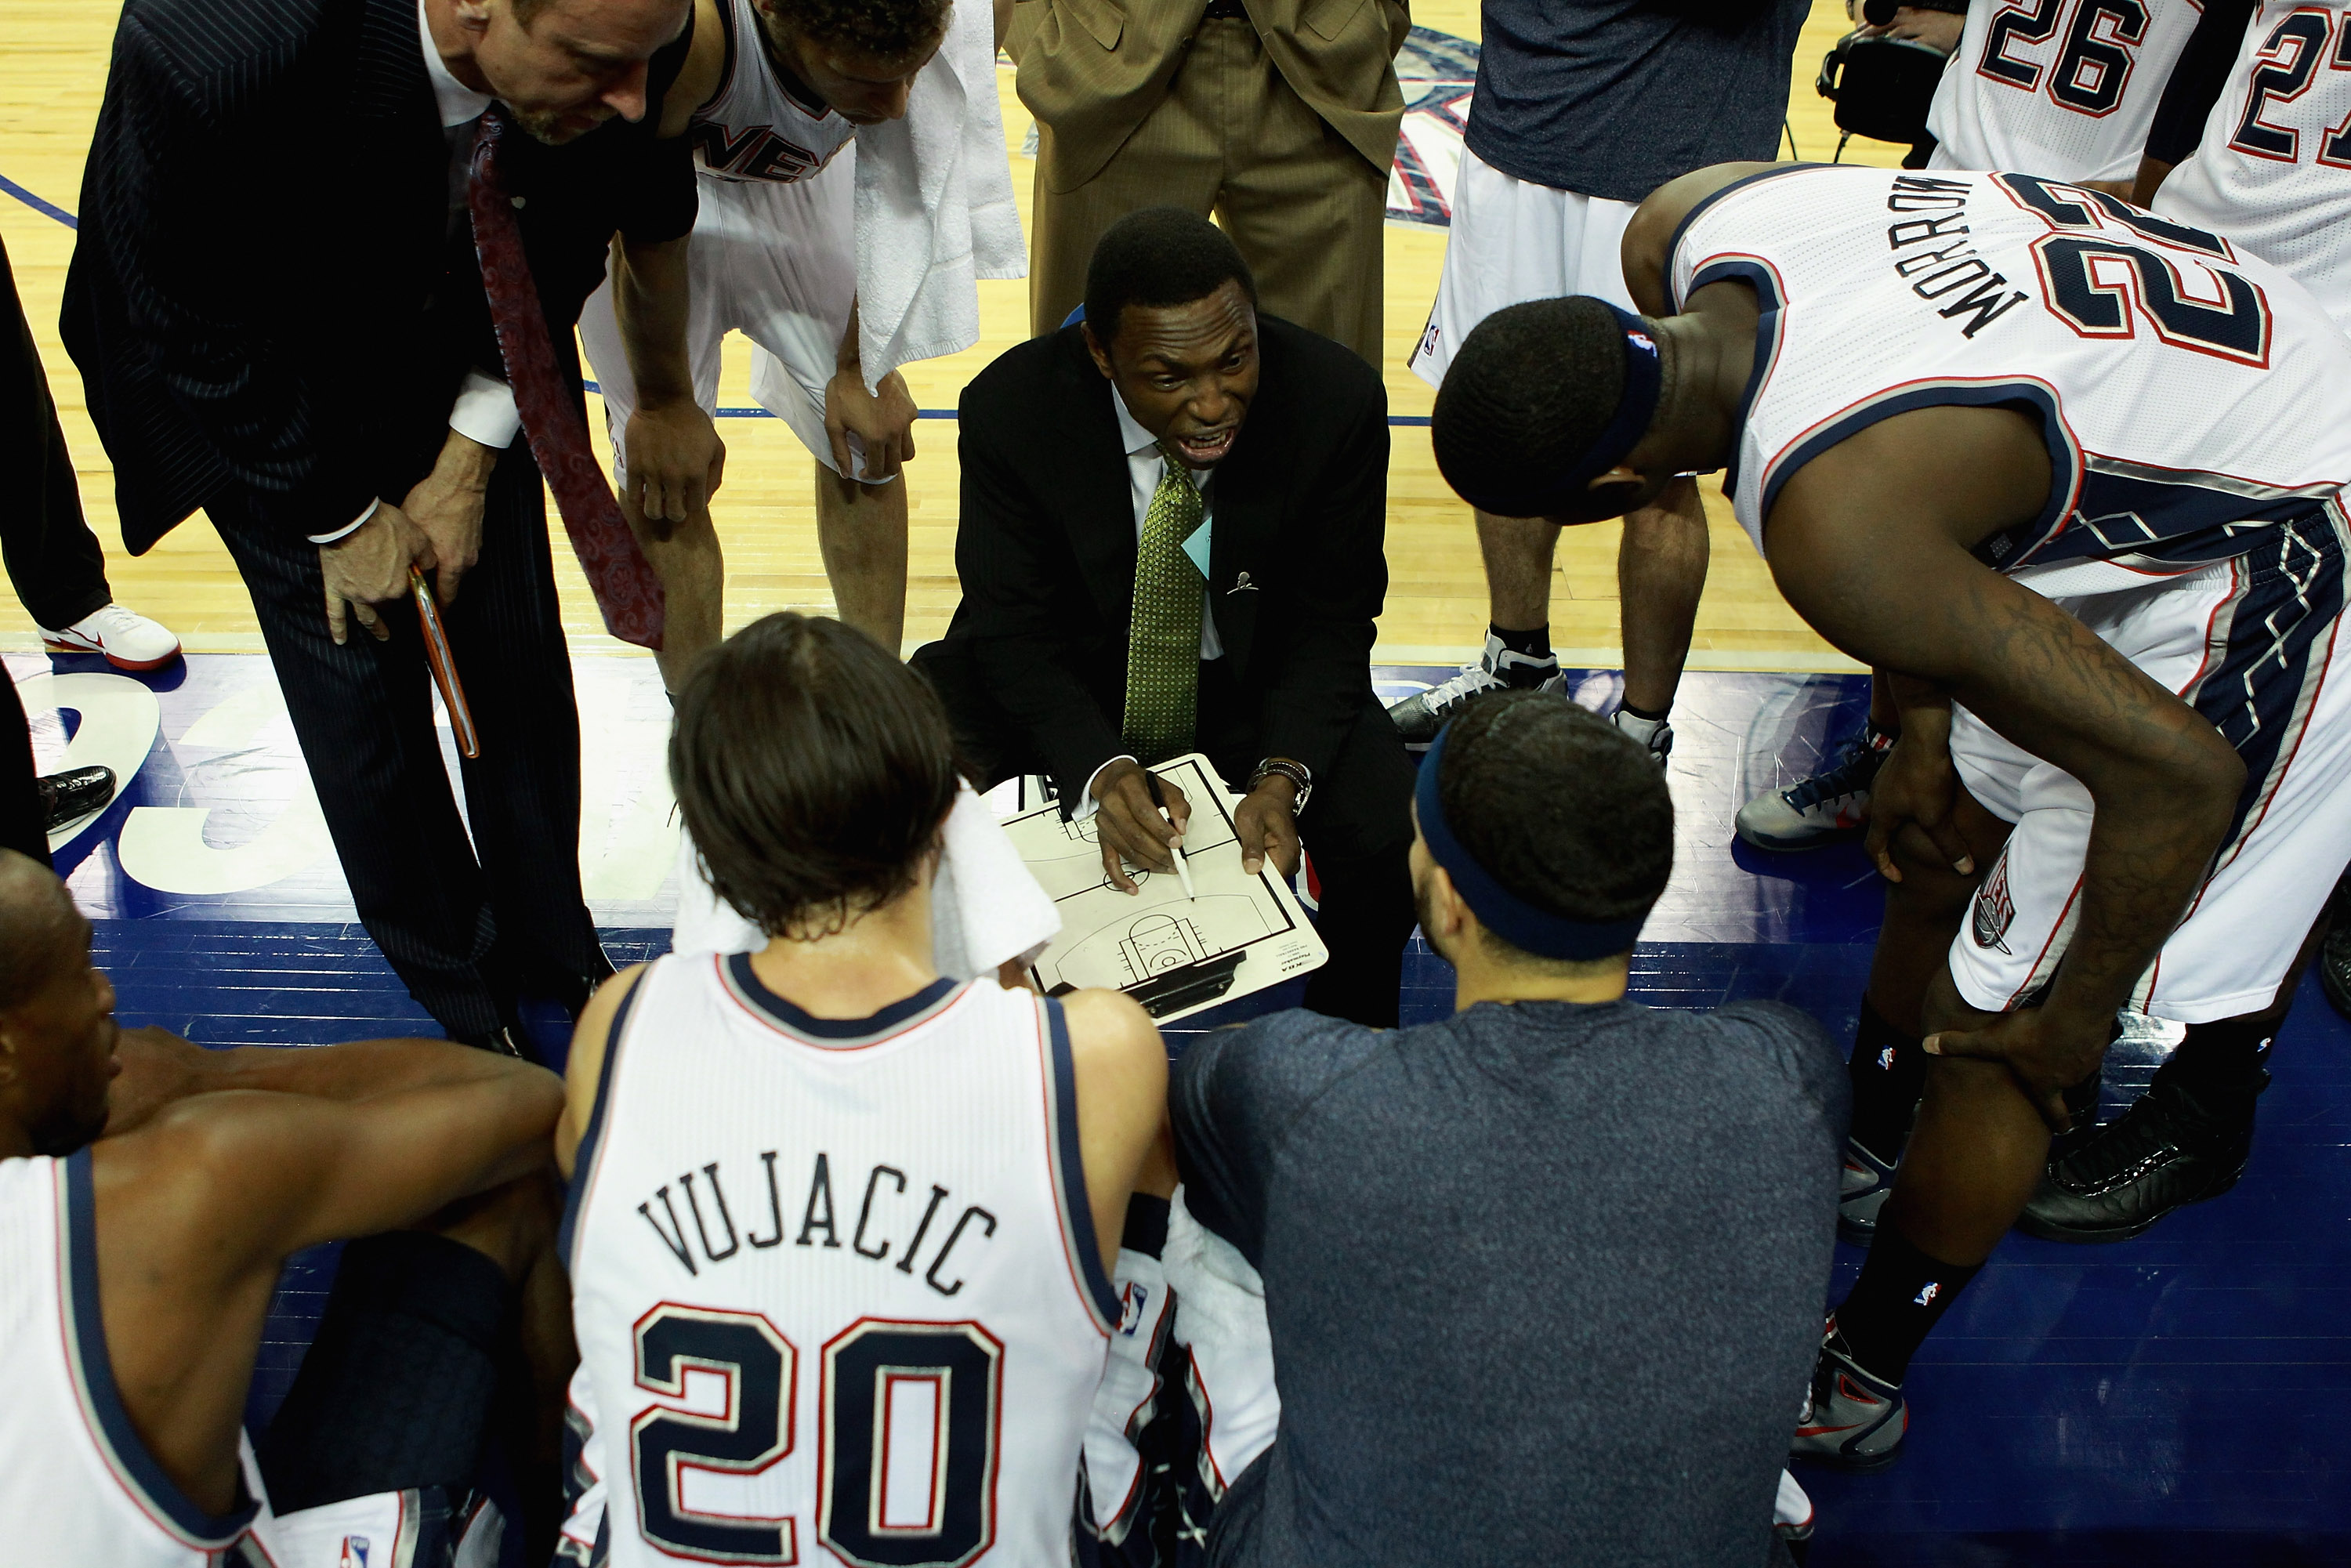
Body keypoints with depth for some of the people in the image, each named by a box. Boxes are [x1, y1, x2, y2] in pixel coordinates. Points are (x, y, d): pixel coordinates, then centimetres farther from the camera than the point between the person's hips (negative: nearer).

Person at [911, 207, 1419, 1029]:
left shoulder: (1337, 399, -22)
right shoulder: (1010, 407, -22)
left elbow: (1330, 624, -12)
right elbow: (1015, 627, -16)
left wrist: (1283, 775, -31)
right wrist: (1101, 770, -35)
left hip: (1252, 675, 0)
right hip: (1061, 681, 0)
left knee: (1396, 835, -25)